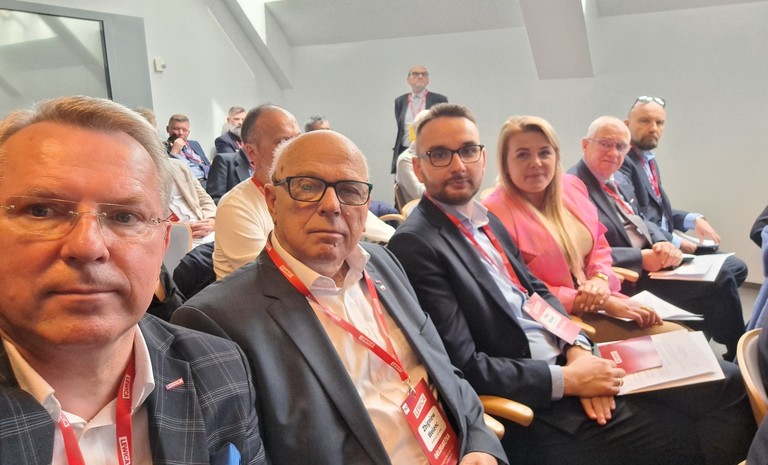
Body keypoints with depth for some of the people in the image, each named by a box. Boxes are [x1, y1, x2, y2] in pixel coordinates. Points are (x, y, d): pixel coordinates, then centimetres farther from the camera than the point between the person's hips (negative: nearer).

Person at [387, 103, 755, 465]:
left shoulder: (486, 219, 9)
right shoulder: (415, 246, -17)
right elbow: (463, 368, -20)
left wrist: (578, 348, -5)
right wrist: (568, 380, -16)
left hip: (565, 359, 8)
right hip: (532, 402, -8)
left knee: (730, 384, 7)